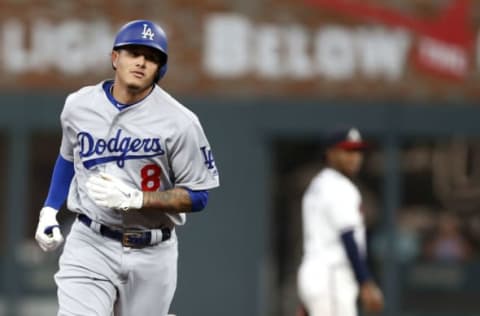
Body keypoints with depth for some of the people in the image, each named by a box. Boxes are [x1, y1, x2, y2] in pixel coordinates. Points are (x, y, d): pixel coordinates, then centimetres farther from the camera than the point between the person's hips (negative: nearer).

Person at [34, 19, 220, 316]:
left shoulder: (180, 122, -11)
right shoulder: (79, 106, 1)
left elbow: (197, 196, -8)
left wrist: (134, 198, -20)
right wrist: (49, 210, 11)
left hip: (151, 255, -1)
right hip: (90, 245, 1)